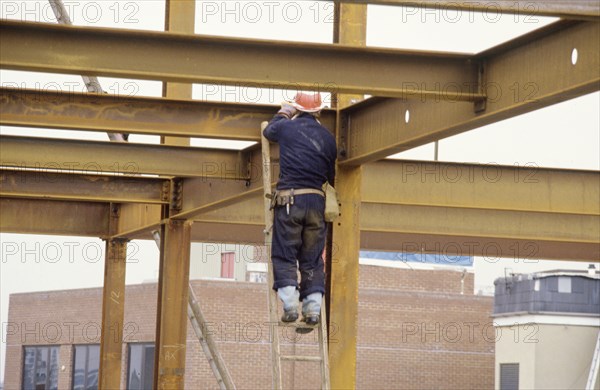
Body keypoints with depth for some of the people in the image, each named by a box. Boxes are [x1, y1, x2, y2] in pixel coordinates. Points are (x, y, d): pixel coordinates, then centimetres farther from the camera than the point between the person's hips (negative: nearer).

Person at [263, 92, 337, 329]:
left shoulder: (287, 127, 2)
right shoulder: (328, 138, 10)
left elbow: (268, 131, 27)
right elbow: (332, 176, 18)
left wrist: (282, 114, 44)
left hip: (289, 198, -3)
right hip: (316, 201, 3)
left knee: (284, 256, 2)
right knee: (312, 259, 9)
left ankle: (290, 305, -11)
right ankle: (313, 306, 0)